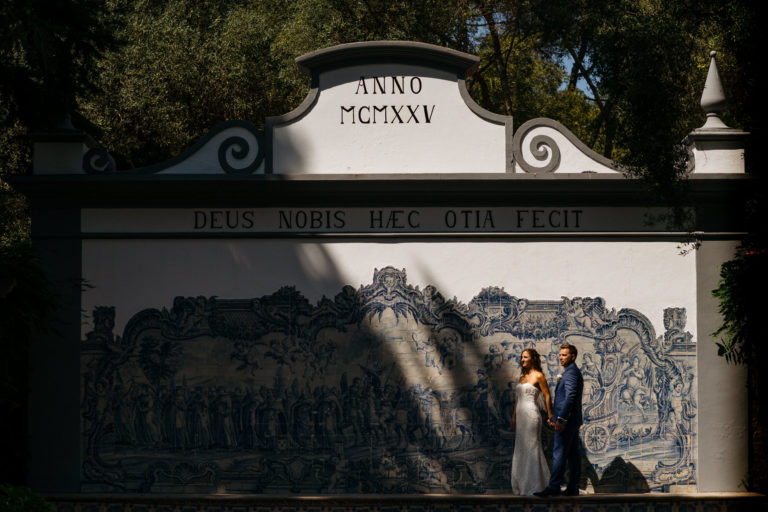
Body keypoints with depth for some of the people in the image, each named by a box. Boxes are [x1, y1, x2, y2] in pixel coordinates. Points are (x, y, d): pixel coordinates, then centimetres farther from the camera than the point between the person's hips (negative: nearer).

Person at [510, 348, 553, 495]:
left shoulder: (538, 376, -6)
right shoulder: (522, 377, 15)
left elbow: (547, 396, -5)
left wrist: (550, 415, -5)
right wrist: (513, 417, 18)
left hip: (531, 415, -8)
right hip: (520, 415, 8)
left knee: (531, 448, -6)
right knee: (520, 449, 8)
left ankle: (533, 486, -2)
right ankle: (521, 485, 13)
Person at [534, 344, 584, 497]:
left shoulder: (571, 372, -13)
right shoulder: (574, 372, 20)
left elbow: (570, 397, -22)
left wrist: (560, 419, -24)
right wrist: (557, 418, 22)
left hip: (567, 421, -11)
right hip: (572, 421, 11)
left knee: (559, 453, -12)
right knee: (572, 454, 8)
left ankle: (554, 487, -14)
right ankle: (573, 487, 9)